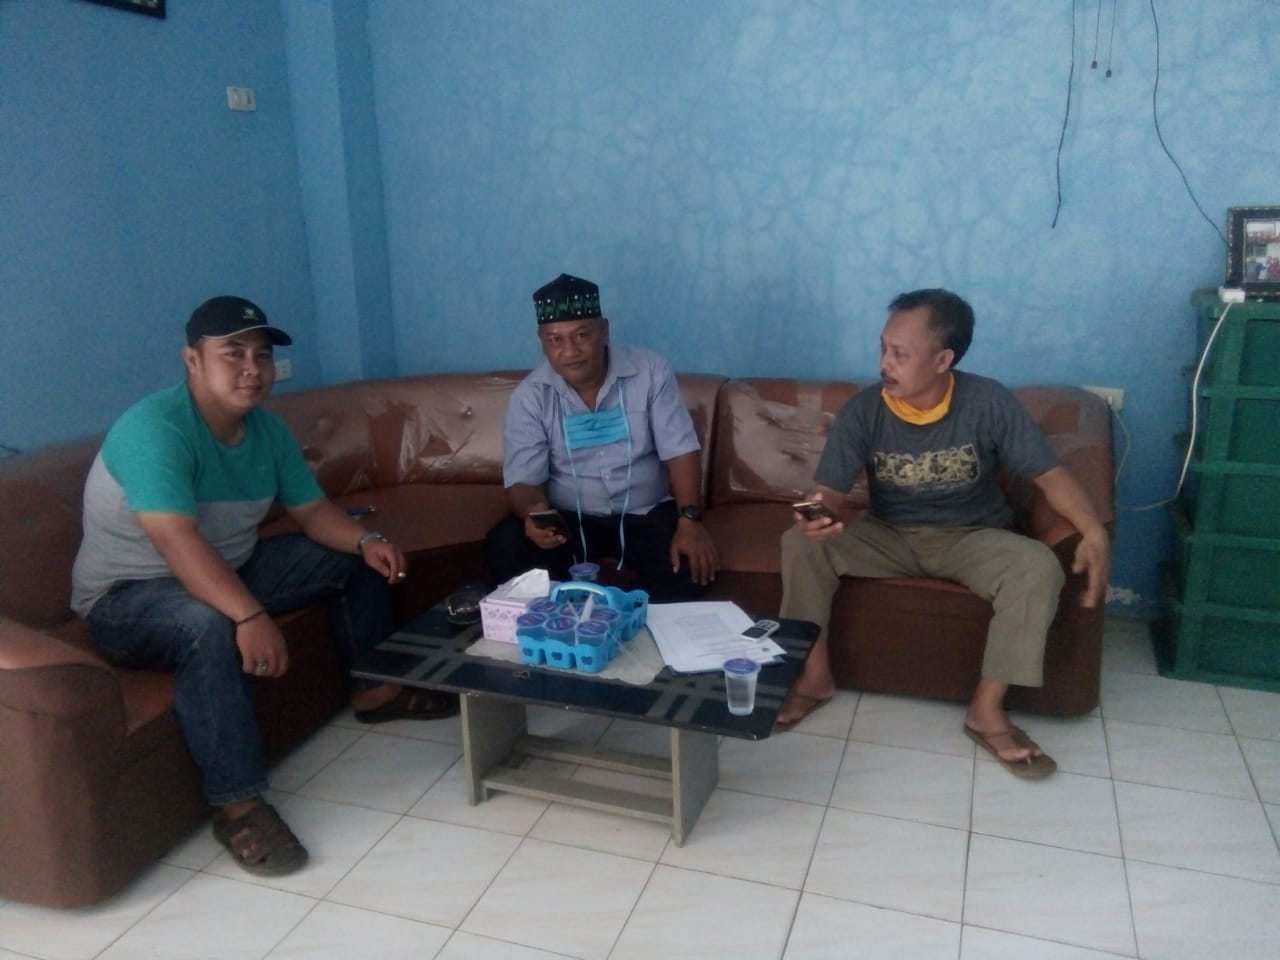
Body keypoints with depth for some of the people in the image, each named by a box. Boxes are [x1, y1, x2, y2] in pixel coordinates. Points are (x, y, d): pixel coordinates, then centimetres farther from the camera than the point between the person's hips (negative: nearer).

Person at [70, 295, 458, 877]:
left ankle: (375, 690, 18)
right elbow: (178, 542, -38)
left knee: (356, 559, 5)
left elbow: (313, 510, 3)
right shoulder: (154, 428, -27)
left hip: (229, 569, 8)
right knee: (209, 627, -41)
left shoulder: (267, 429, -2)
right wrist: (252, 616, -46)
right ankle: (237, 805, -28)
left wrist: (367, 540, -16)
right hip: (128, 595, -8)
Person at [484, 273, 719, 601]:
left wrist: (689, 519, -23)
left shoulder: (650, 371, -9)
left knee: (691, 563, -26)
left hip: (645, 513, 0)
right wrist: (533, 513, -34)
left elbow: (680, 451, -10)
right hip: (568, 518, 1)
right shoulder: (529, 396, -8)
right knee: (504, 548, -25)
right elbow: (523, 479, -10)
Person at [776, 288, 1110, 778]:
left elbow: (1050, 474, -15)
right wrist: (820, 514, -40)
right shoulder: (862, 412, -14)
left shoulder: (989, 403, -17)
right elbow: (829, 491, -14)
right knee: (801, 542, -22)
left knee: (1039, 567, -30)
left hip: (970, 537, -1)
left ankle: (987, 710, -18)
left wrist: (1094, 532, -33)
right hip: (888, 536, 1)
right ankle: (814, 677, -8)